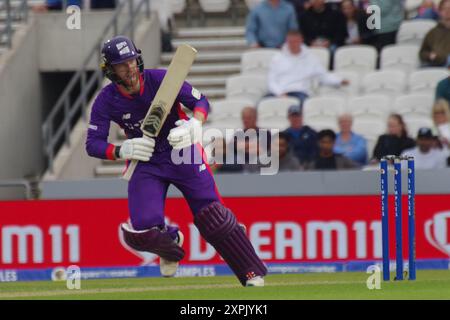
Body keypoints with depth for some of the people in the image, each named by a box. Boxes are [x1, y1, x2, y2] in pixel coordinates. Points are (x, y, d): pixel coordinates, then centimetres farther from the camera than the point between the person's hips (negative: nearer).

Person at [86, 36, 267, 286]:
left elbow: (201, 101, -11)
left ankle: (252, 273, -1)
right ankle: (171, 242, 22)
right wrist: (122, 151, -30)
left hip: (184, 154, -2)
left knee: (212, 217, -12)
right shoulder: (106, 101, -12)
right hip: (145, 163, 2)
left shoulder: (160, 79, -16)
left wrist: (193, 126, -33)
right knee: (142, 232, -14)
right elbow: (93, 144, -11)